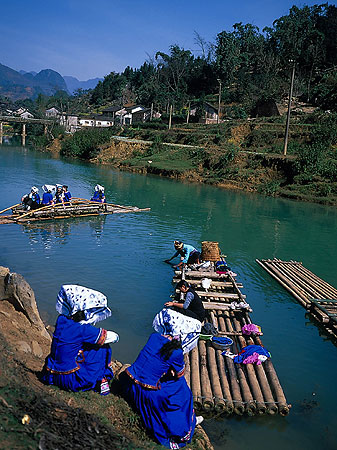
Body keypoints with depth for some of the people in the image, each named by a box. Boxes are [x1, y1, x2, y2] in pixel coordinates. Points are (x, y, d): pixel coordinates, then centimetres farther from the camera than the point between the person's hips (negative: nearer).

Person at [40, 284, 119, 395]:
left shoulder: (61, 319, -5)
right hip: (71, 380, -6)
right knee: (103, 348, 1)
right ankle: (101, 380, 10)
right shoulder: (83, 329, -22)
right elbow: (114, 337, -14)